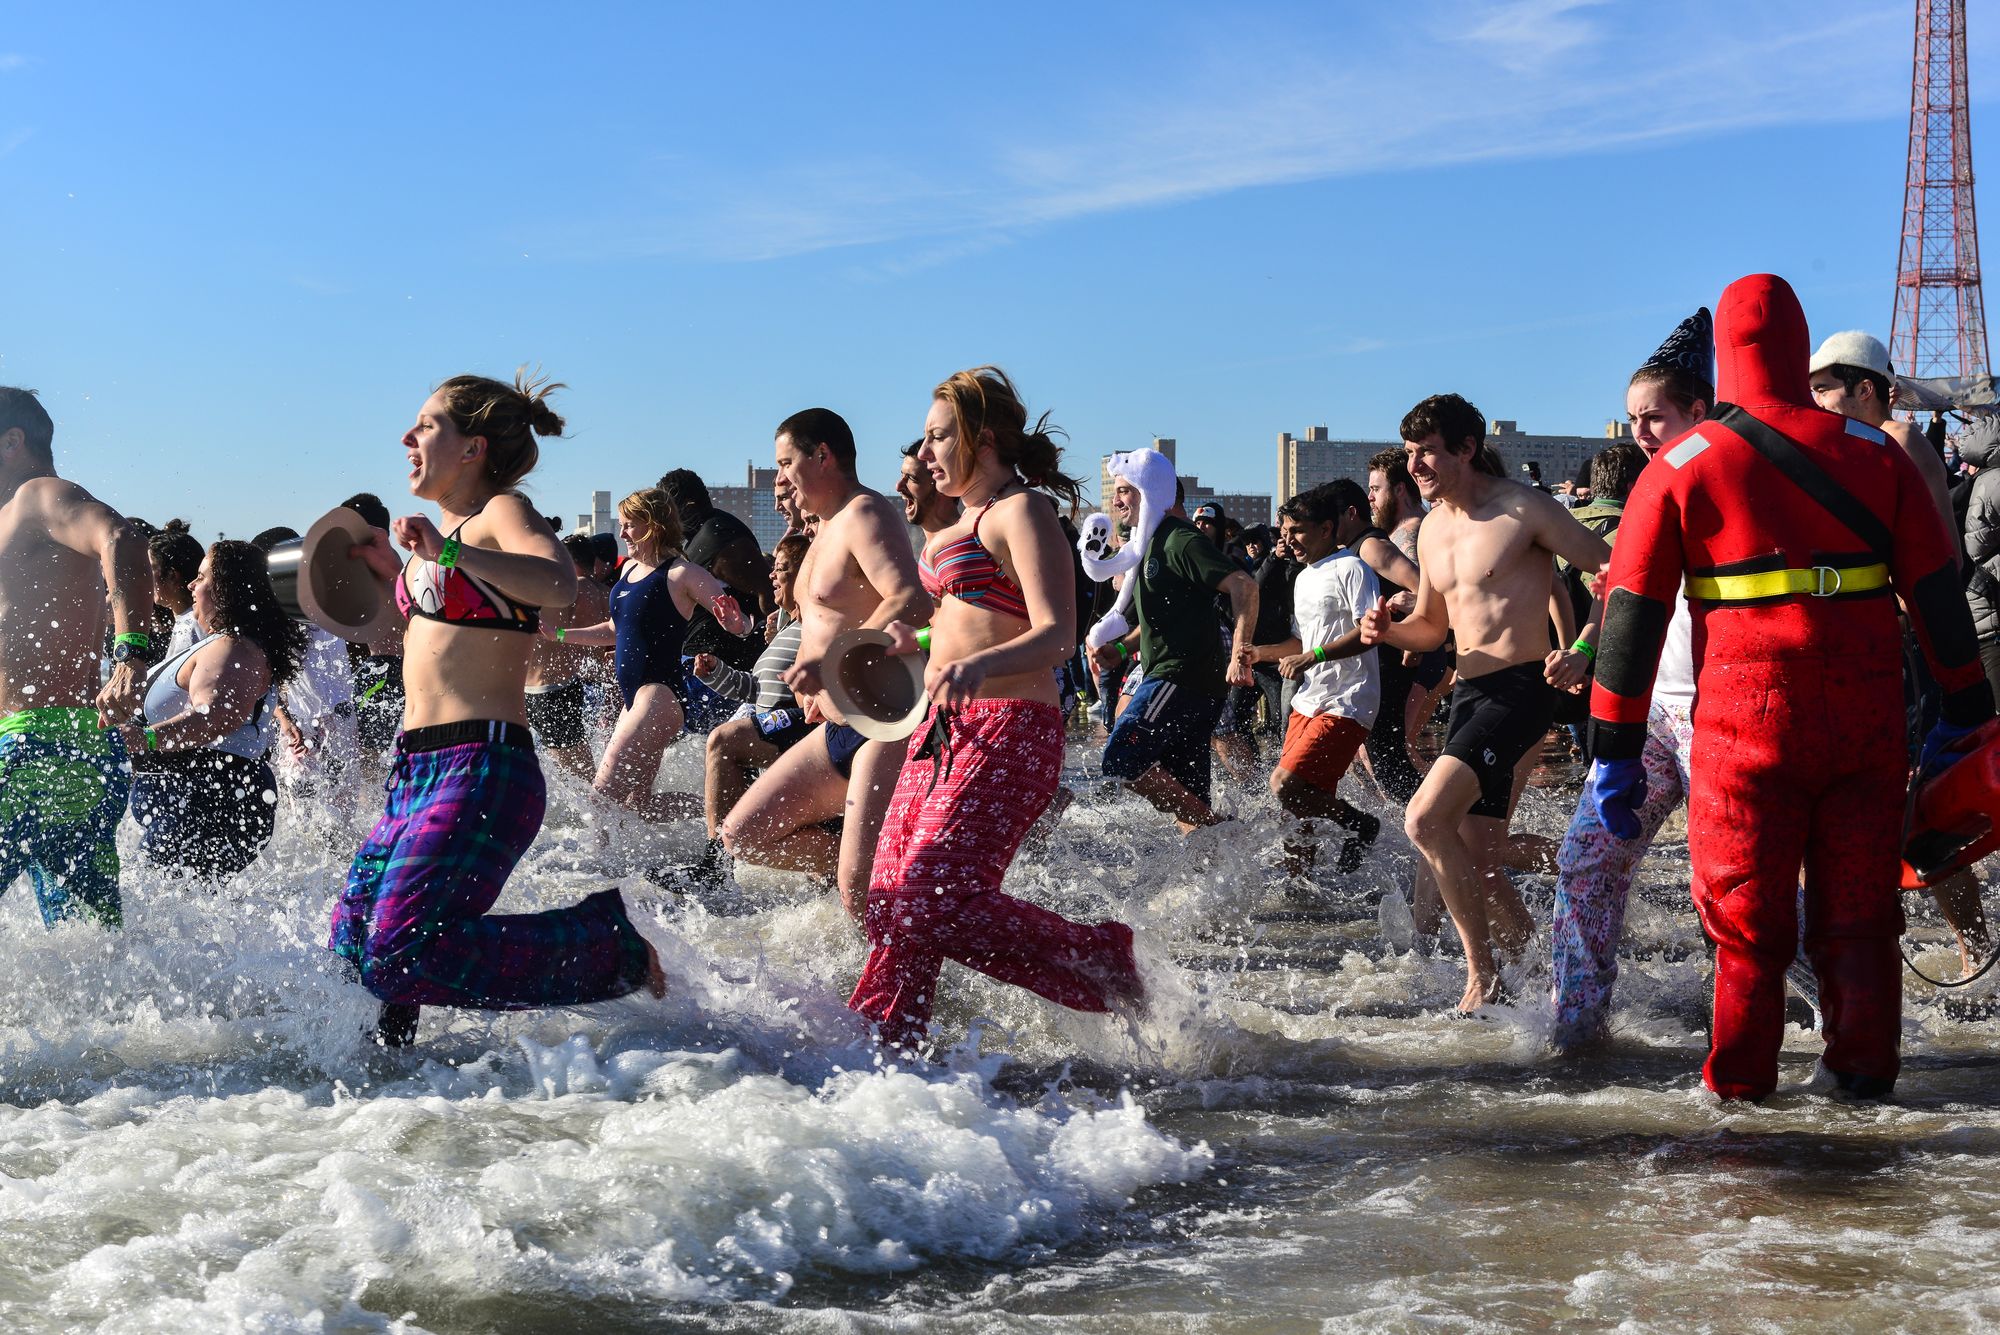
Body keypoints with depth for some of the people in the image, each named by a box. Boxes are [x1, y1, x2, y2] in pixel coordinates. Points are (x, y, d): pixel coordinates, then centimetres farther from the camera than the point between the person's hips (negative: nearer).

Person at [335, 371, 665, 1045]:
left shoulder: (502, 512, -5)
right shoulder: (445, 527, 21)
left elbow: (559, 583, -28)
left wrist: (450, 554, -36)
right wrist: (393, 572, 24)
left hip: (479, 768, -9)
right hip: (417, 766, 9)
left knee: (402, 955, -19)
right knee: (353, 946, 4)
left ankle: (606, 942, -5)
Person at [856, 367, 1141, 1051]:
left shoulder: (1021, 511, -7)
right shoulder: (960, 526, 22)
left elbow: (1057, 635, -21)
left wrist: (979, 665, -36)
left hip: (1004, 735, -9)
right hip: (944, 733, 9)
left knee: (939, 896, -18)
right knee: (892, 899, 4)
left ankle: (1099, 955, -2)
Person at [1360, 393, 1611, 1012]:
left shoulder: (1524, 509, -10)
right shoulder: (1433, 528, 14)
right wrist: (1388, 631, 2)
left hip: (1521, 688, -8)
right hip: (1469, 693, 8)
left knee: (1425, 819, -21)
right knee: (1477, 863, 8)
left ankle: (1482, 971, -11)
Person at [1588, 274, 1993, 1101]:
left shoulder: (1682, 467, 1)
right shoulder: (1877, 455, 8)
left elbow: (1632, 613, 0)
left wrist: (1614, 752, 3)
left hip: (1747, 722, -2)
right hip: (1865, 723, 2)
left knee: (1746, 917, 6)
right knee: (1859, 910, 12)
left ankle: (1738, 1087, 9)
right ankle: (1863, 1075, 18)